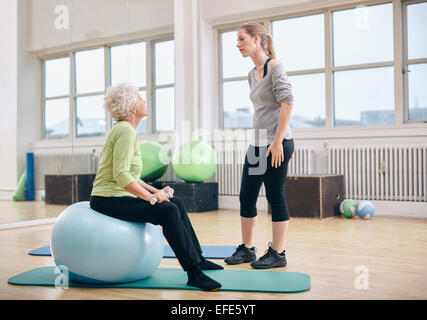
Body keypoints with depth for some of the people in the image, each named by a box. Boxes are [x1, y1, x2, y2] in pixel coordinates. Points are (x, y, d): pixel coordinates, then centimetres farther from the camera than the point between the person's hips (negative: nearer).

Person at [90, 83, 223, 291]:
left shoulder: (124, 129, 16)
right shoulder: (126, 131, -16)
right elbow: (121, 175, -26)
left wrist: (154, 191, 10)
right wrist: (150, 196, -26)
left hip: (119, 196, 10)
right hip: (108, 200, -10)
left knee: (176, 203, 11)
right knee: (168, 211, -25)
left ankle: (197, 259, 18)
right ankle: (194, 274, -21)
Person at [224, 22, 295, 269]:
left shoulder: (275, 67, -8)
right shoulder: (252, 74, 16)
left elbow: (288, 103, -15)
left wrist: (277, 141, -19)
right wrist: (258, 142, 18)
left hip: (276, 144, -8)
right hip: (257, 143, 9)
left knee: (275, 197, -1)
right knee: (246, 197, 10)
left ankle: (277, 253, 9)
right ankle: (247, 248, 22)